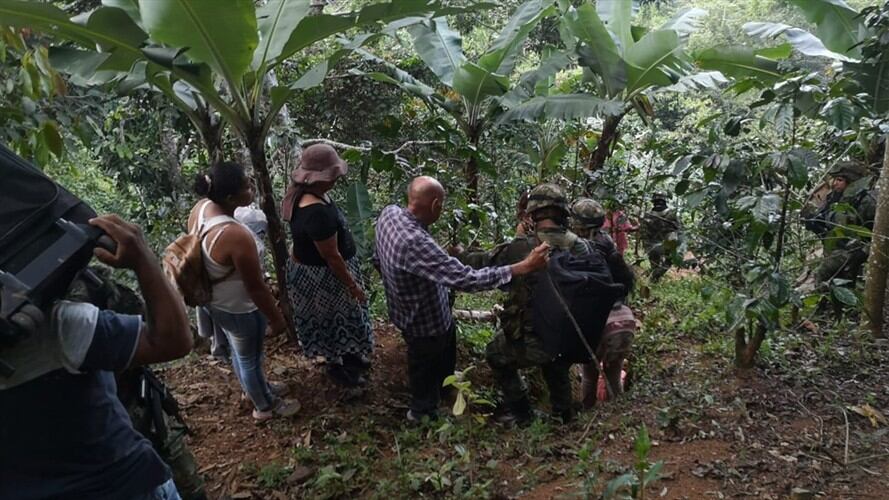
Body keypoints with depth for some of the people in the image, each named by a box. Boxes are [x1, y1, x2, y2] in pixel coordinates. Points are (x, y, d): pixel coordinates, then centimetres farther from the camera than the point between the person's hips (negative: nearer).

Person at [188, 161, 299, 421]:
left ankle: (255, 388, 58)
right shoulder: (236, 236, -39)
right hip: (238, 309, -8)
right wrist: (276, 319, -11)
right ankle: (265, 406, 45)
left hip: (214, 301, 8)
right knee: (250, 358, 19)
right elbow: (256, 288, -26)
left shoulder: (200, 208, -14)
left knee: (239, 351, 31)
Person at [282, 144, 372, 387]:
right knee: (335, 320, 14)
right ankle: (338, 367, 38)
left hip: (313, 270, 9)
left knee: (336, 319, 27)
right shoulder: (316, 212, -36)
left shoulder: (304, 194, -5)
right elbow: (331, 257, -28)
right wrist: (353, 285, -16)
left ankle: (346, 357, 48)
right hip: (322, 277, -9)